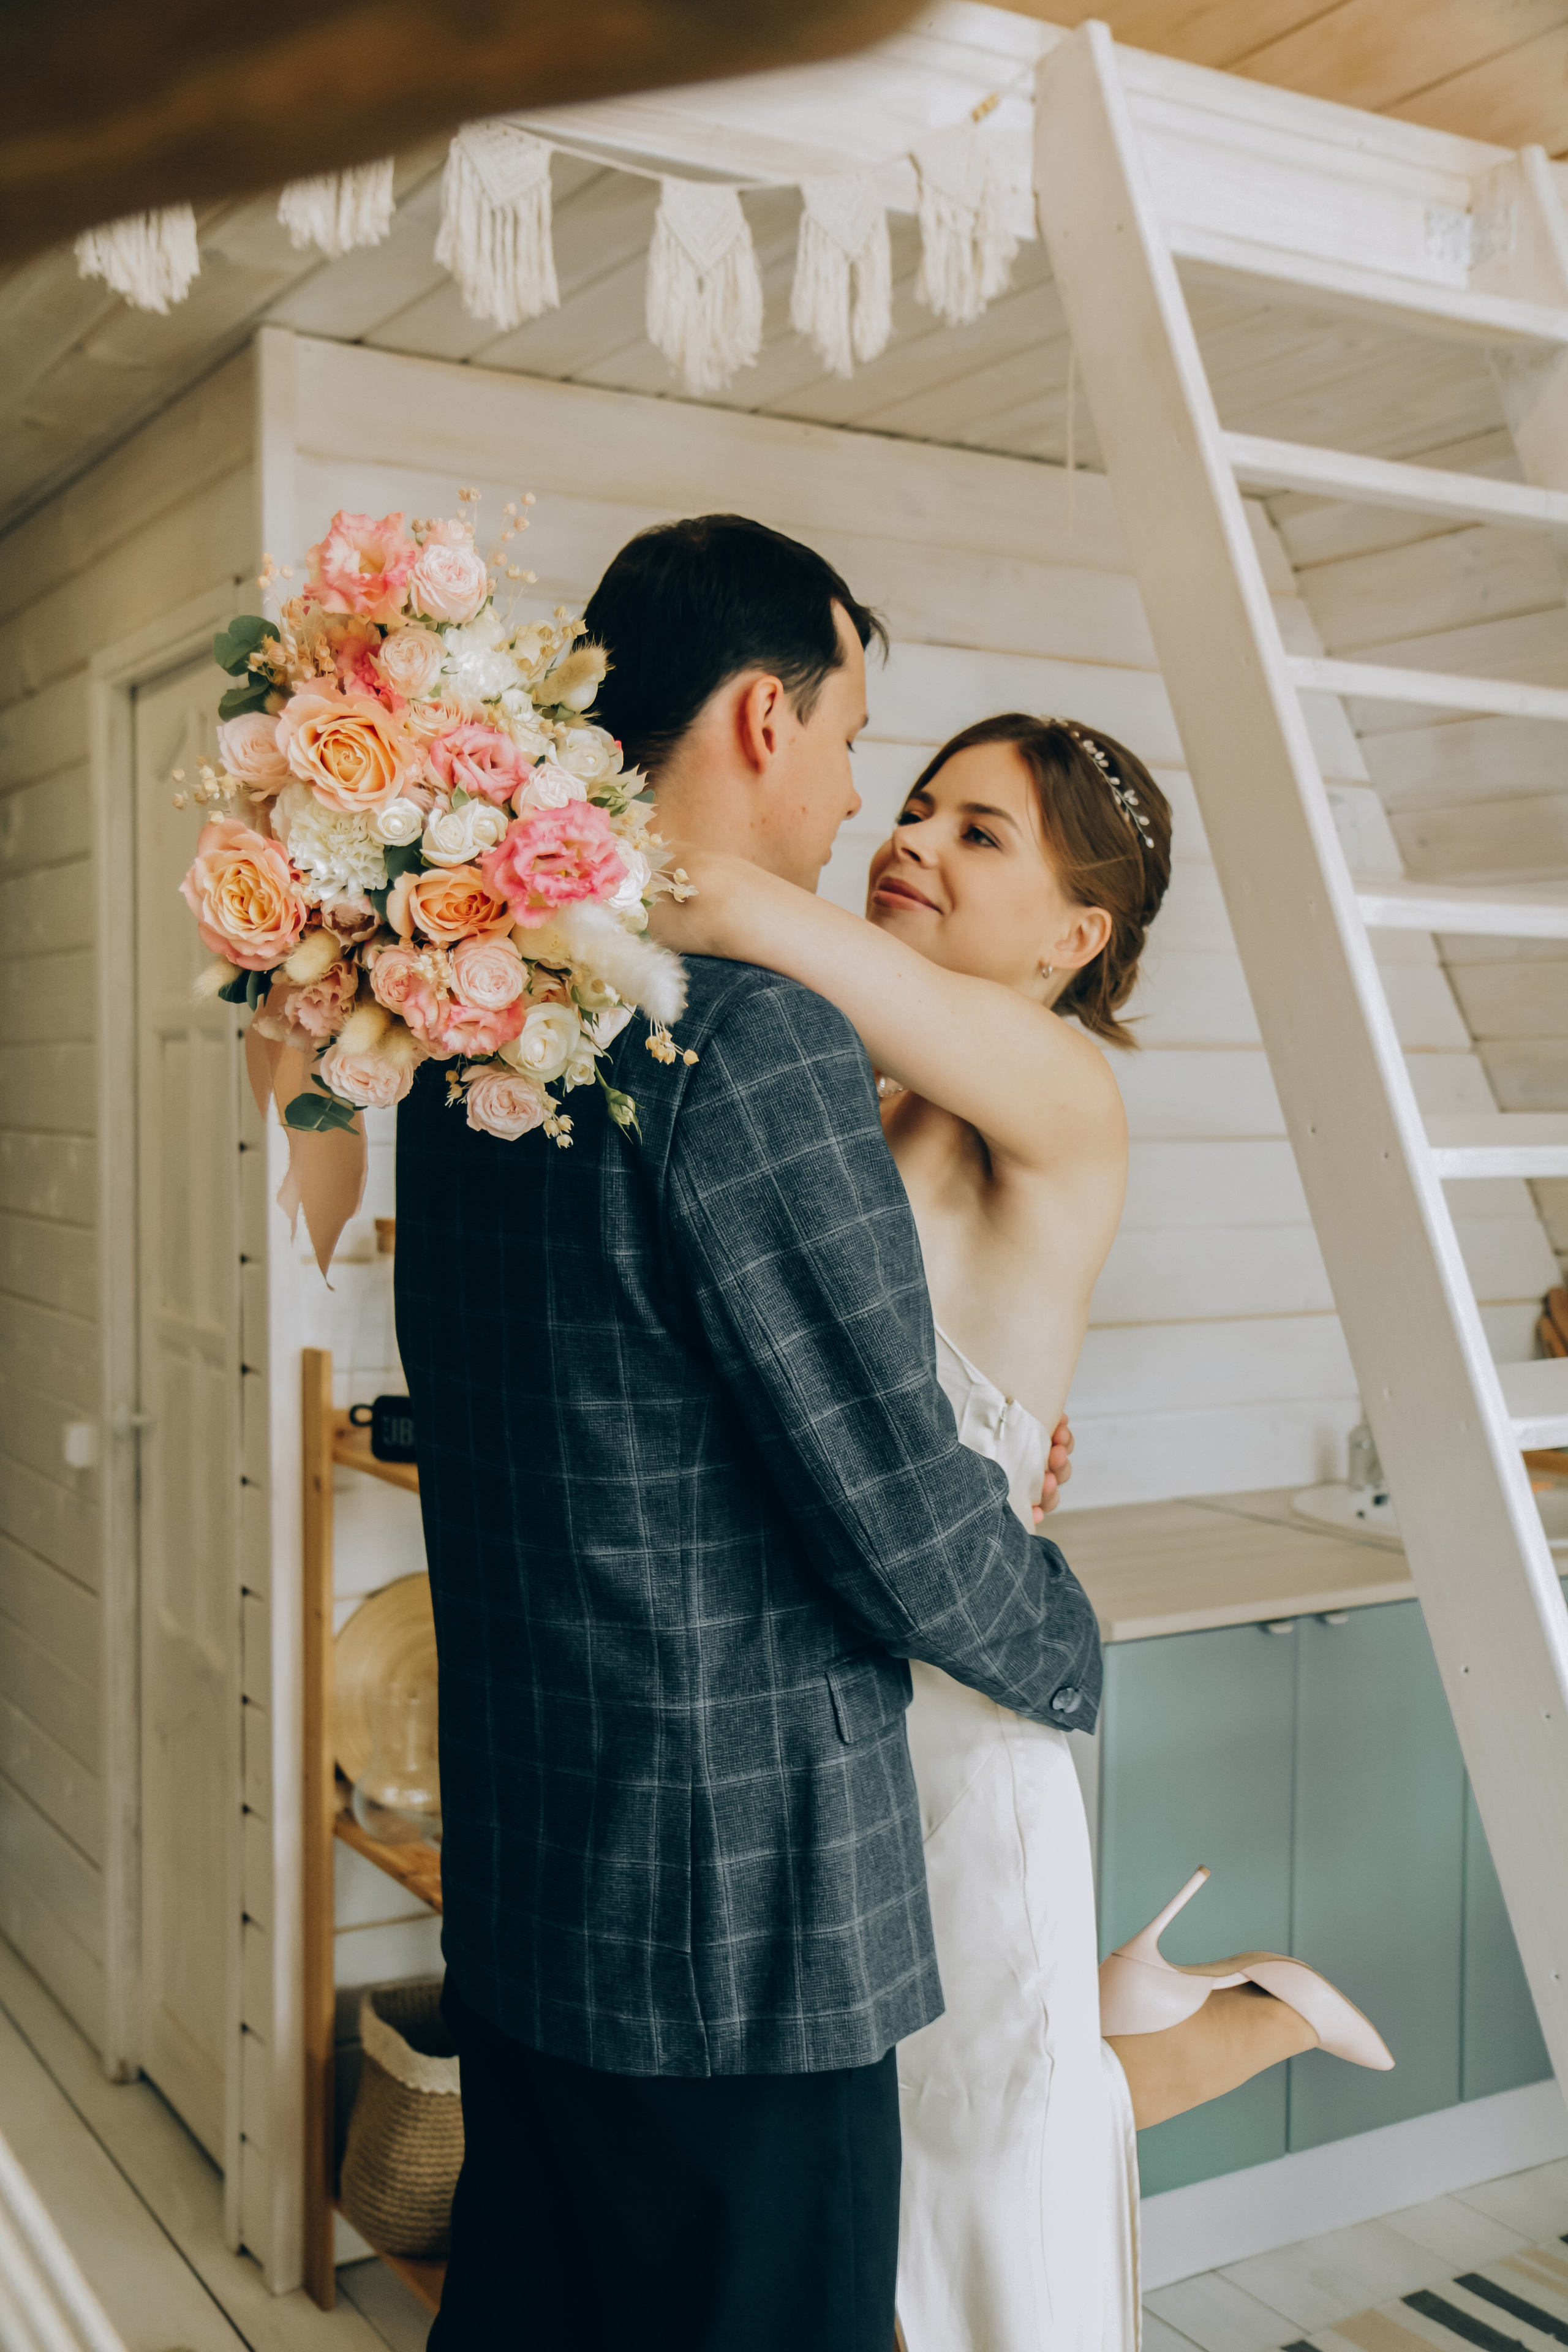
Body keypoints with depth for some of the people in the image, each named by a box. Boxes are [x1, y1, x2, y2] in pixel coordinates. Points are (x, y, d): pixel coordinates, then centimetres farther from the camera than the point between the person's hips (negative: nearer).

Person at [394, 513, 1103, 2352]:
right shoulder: (755, 1036, -23)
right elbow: (905, 1521, -20)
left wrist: (954, 1462, 17)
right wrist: (1070, 1651, 2)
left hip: (511, 1883, 9)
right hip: (736, 1922, -8)